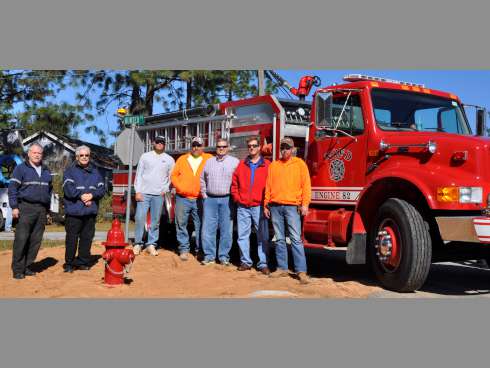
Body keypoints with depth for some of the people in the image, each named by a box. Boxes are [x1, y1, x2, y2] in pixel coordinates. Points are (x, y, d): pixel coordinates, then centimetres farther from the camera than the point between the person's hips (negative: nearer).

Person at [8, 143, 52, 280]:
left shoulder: (46, 171, 19)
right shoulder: (21, 168, 2)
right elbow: (12, 188, -3)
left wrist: (47, 208, 19)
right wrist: (14, 206, -10)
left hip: (42, 210, 6)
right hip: (26, 208, -5)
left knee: (36, 240, 4)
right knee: (21, 239, -9)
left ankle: (27, 266, 12)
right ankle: (18, 269, -4)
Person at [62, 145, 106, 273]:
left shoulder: (95, 172, 15)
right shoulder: (70, 171, 3)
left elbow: (102, 189, 6)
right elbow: (68, 189, -9)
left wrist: (92, 195, -11)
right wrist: (81, 196, -12)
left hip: (90, 211, 4)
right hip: (74, 211, -4)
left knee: (87, 237, 8)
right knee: (72, 238, -1)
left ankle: (83, 261, 18)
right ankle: (69, 263, 7)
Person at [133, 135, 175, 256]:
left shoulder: (169, 160, 9)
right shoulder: (145, 156, 8)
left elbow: (171, 177, 10)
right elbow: (139, 174, 5)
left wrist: (165, 190, -2)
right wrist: (138, 191, -3)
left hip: (159, 195, 1)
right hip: (144, 193, -1)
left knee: (155, 221, 2)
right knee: (140, 218, -7)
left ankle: (151, 244, 10)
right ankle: (138, 244, 3)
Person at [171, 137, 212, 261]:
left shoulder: (209, 159, 8)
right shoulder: (182, 159, 13)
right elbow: (174, 175, 12)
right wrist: (180, 187, -4)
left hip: (200, 199, -1)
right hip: (182, 198, 2)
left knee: (200, 226, 1)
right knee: (181, 224, 2)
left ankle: (200, 250, 11)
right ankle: (184, 249, 11)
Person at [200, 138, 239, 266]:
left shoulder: (235, 162, 2)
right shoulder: (209, 162, 14)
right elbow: (202, 179, 18)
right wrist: (204, 195, 9)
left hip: (227, 200, -3)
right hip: (210, 199, 3)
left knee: (226, 230, 1)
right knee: (208, 229, 2)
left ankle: (224, 256, 10)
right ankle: (209, 256, 10)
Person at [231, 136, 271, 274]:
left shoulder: (267, 165, 2)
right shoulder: (241, 165, 12)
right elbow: (234, 183, 15)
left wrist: (266, 201, -7)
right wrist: (237, 198, 4)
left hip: (259, 207, -3)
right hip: (242, 207, 3)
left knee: (262, 237, -2)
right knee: (242, 235, 6)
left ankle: (263, 264, 4)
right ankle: (245, 262, 15)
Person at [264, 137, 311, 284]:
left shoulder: (300, 164, 5)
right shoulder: (273, 165, 15)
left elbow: (306, 185, -1)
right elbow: (268, 187, 14)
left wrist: (305, 204, -10)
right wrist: (266, 205, 9)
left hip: (292, 206, -4)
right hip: (275, 207, 4)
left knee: (296, 239, -8)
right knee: (279, 239, 8)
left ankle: (301, 271, -7)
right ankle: (282, 268, 15)